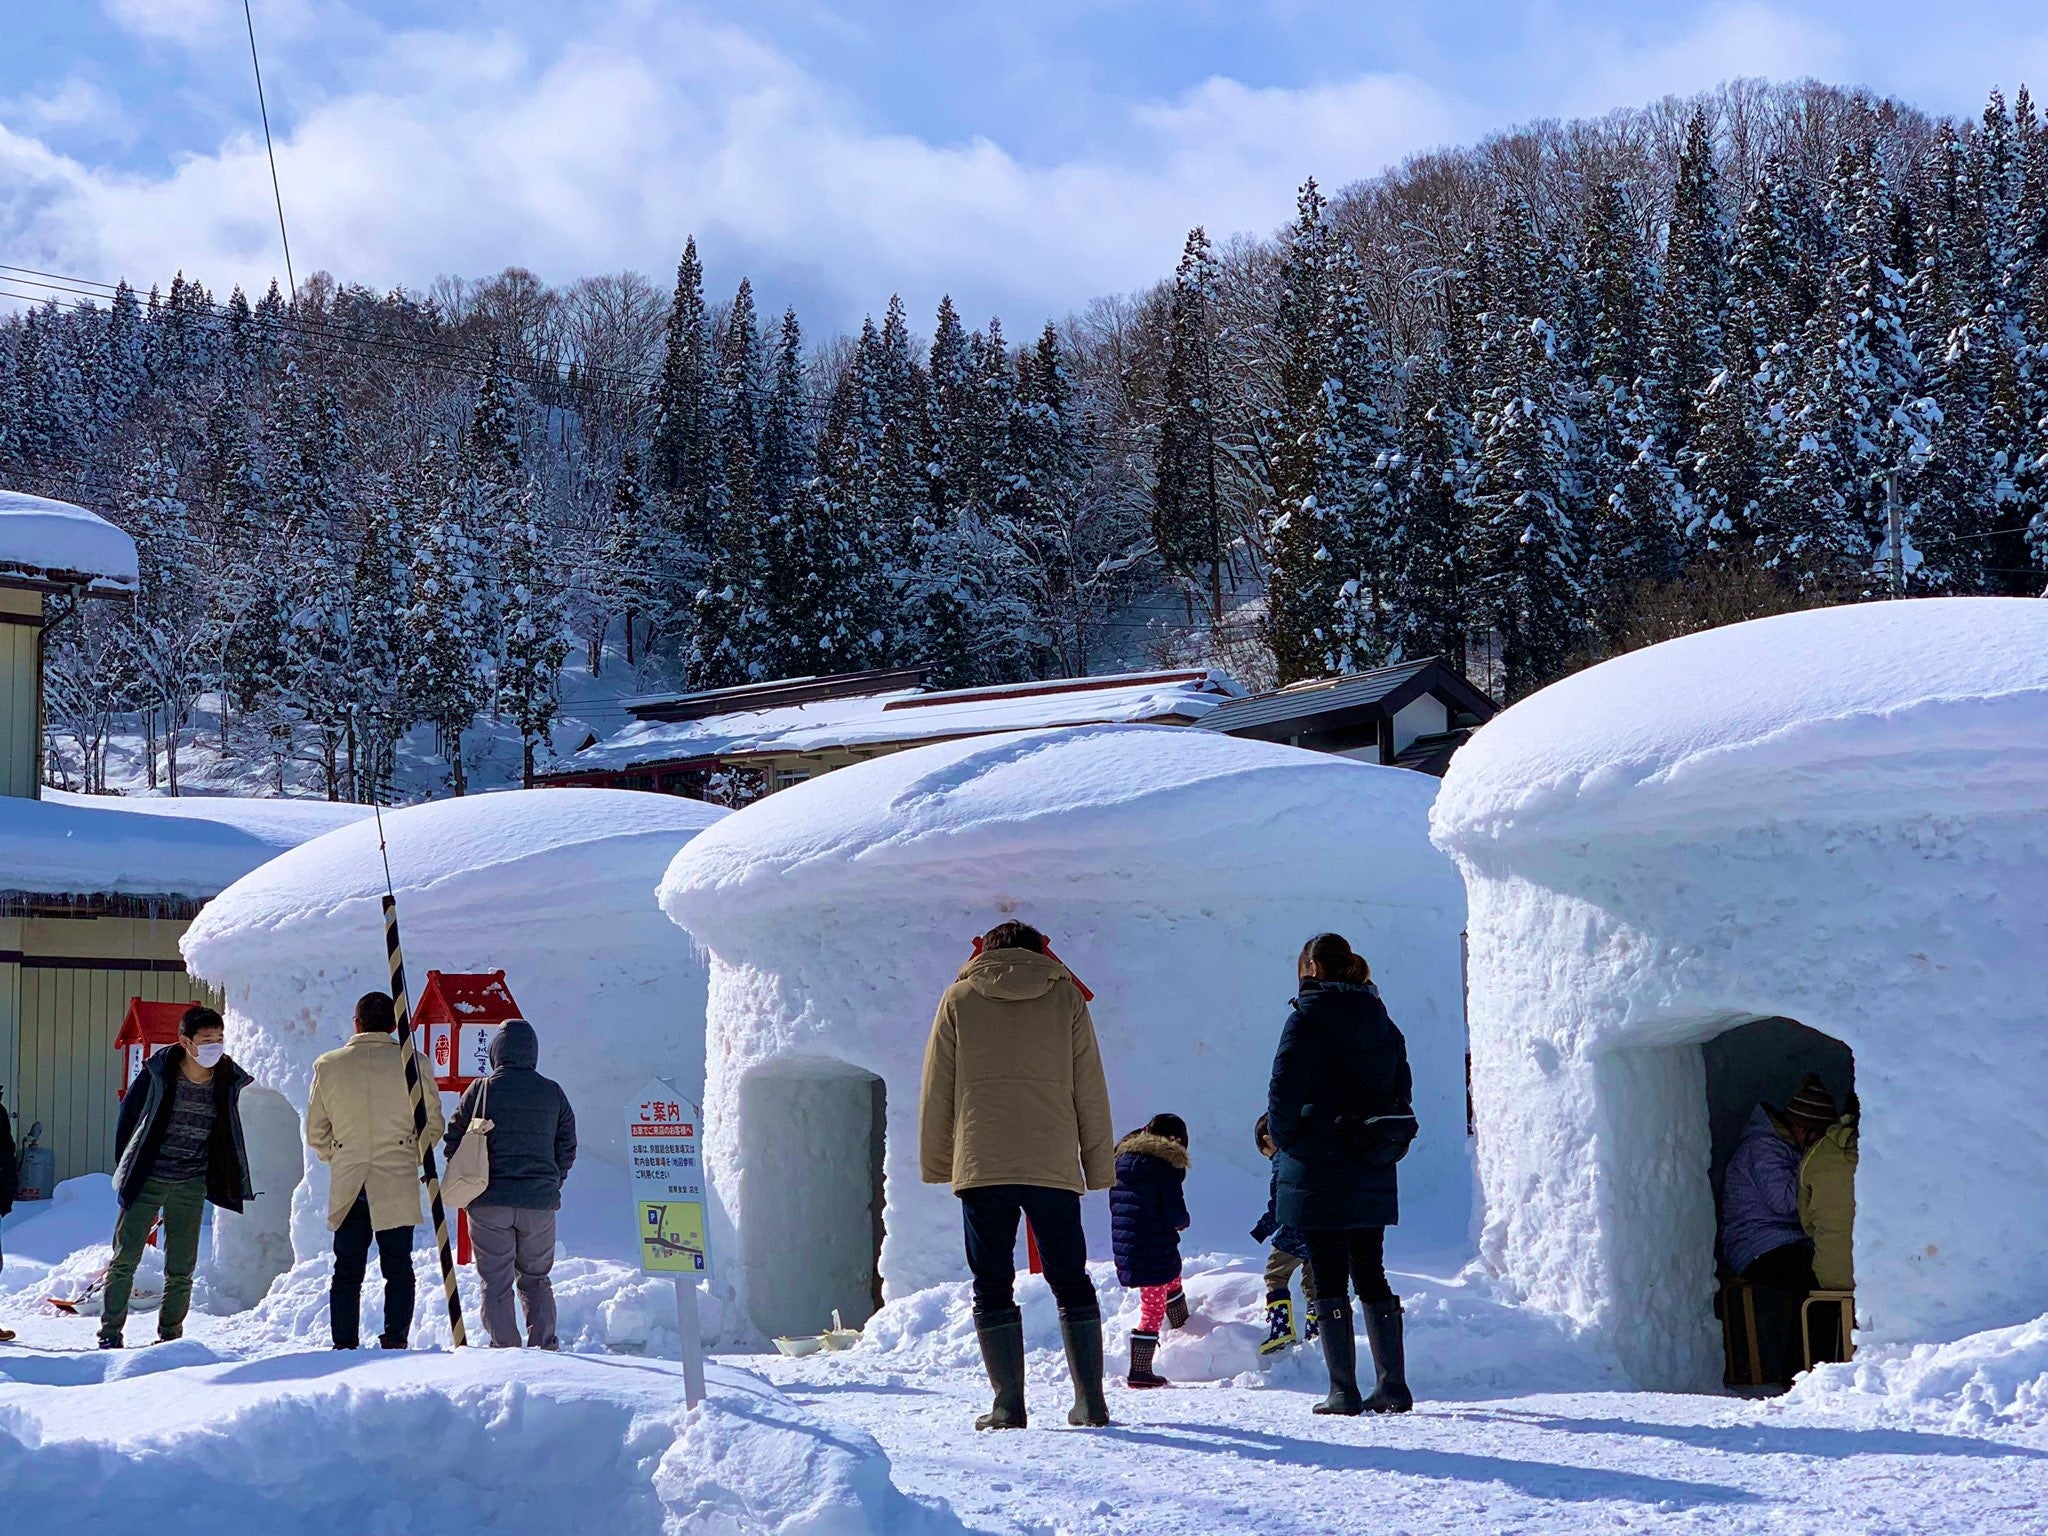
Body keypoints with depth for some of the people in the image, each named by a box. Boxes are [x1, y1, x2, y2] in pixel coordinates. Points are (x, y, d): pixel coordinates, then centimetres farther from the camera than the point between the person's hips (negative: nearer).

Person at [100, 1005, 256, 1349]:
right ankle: (110, 1333, 5)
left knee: (181, 1269, 6)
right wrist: (125, 1170, 2)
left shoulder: (228, 1081, -4)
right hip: (147, 1180, -2)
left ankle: (170, 1336, 16)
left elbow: (229, 1135, 12)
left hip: (191, 1185, 2)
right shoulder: (157, 1074, -13)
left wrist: (234, 1183, 11)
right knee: (125, 1259, -2)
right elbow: (127, 1118, 0)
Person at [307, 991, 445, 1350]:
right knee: (398, 1269, 8)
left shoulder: (328, 1066, 0)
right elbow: (434, 1125, -1)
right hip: (398, 1186, -1)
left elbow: (316, 1132, 6)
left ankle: (345, 1345, 7)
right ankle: (395, 1342, 4)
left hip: (347, 1187, 1)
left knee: (347, 1270, 10)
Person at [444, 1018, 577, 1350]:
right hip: (540, 1203, 2)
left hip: (489, 1202, -2)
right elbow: (567, 1147, 8)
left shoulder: (481, 1089, -4)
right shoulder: (553, 1093, 3)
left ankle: (504, 1348, 0)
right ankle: (543, 1345, 8)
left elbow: (454, 1141, 0)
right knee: (535, 1278, 16)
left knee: (495, 1282, 5)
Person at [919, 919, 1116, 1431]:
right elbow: (1091, 1091, 7)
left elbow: (936, 1091, 6)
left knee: (992, 1286, 5)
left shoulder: (959, 999, 6)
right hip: (1054, 1167, 1)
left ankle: (1009, 1403, -2)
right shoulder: (1066, 997, 7)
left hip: (981, 1167, -1)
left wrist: (935, 1164, 14)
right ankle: (1090, 1399, 6)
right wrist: (1099, 1167, 13)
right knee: (1070, 1279, 10)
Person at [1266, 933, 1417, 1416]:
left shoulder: (1307, 1017, -10)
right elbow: (1402, 1088, 10)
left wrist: (1285, 1141, 1)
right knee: (1371, 1276, 13)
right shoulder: (1380, 1021, 9)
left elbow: (1284, 1089, -14)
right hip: (1373, 1176, 6)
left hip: (1319, 1174, -6)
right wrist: (1385, 1144, 14)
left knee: (1329, 1278, 0)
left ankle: (1344, 1390, -2)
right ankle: (1393, 1386, 10)